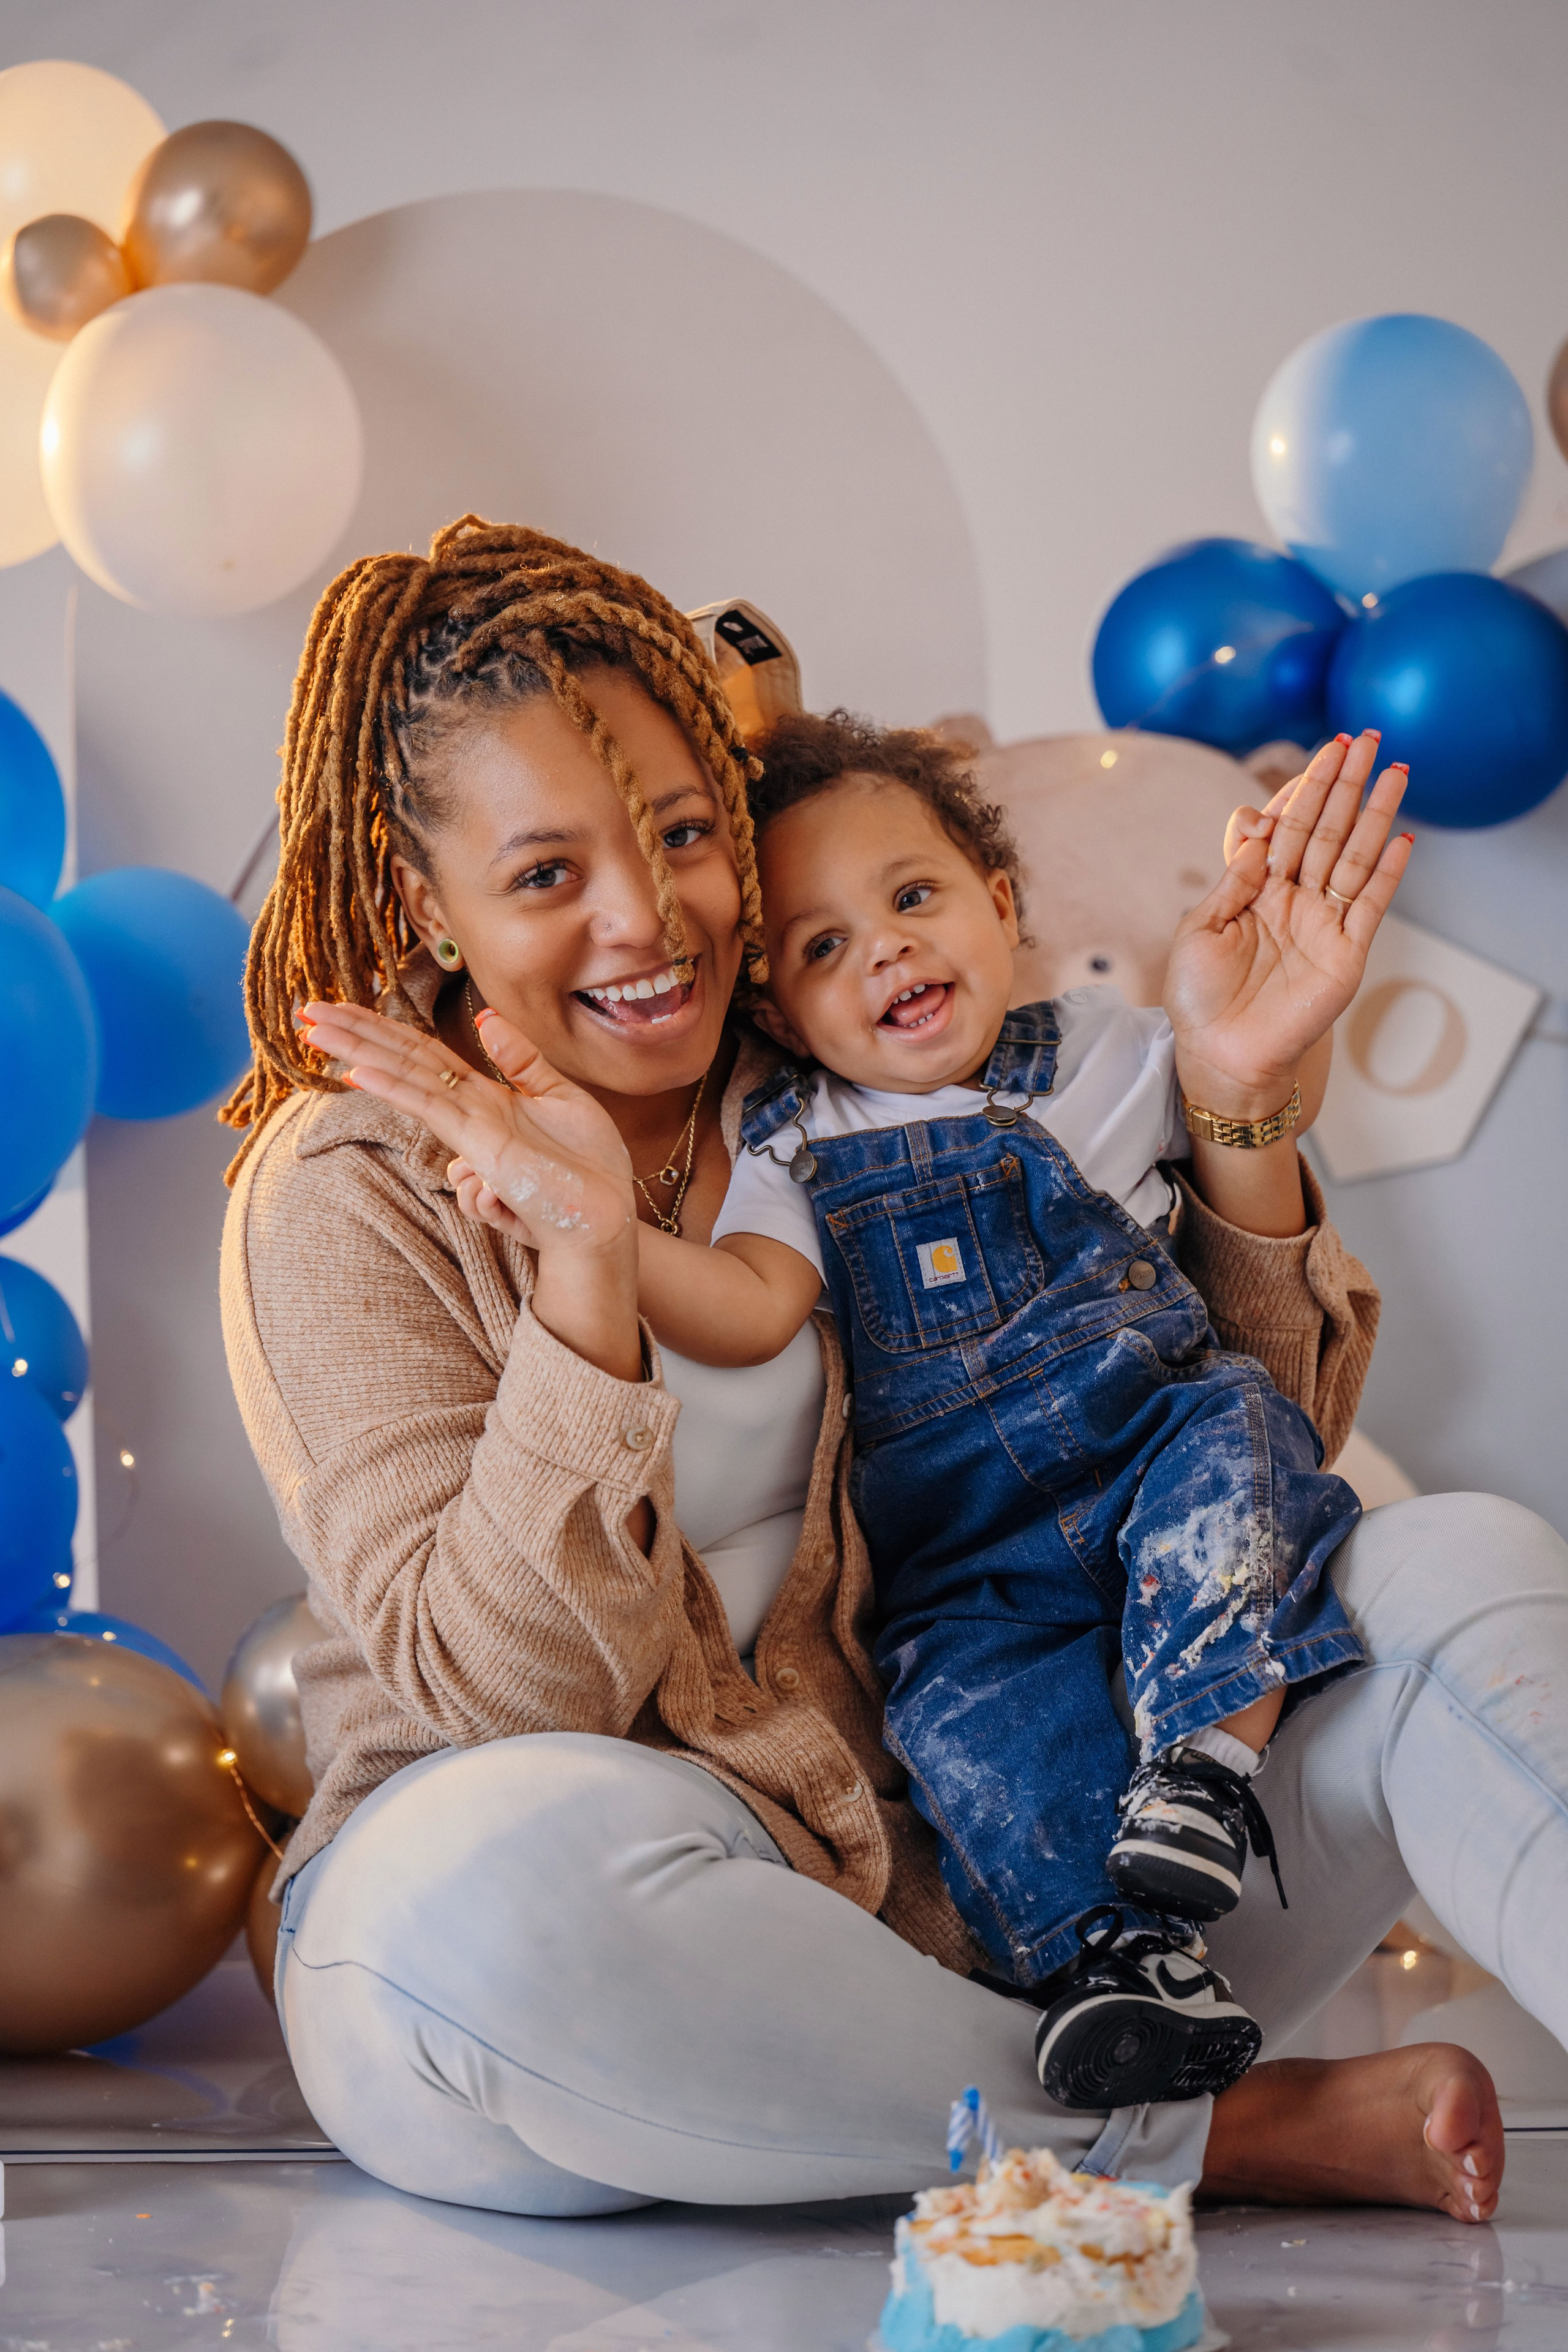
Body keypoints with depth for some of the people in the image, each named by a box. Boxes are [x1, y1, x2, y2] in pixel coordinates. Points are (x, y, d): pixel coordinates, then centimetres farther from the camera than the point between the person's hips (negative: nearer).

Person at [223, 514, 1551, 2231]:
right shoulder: (347, 1198, -4)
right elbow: (510, 1695, -15)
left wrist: (1243, 1102, -5)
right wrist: (586, 1251, -26)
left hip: (965, 1894, 4)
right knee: (522, 1866, -39)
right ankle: (1225, 2131, -22)